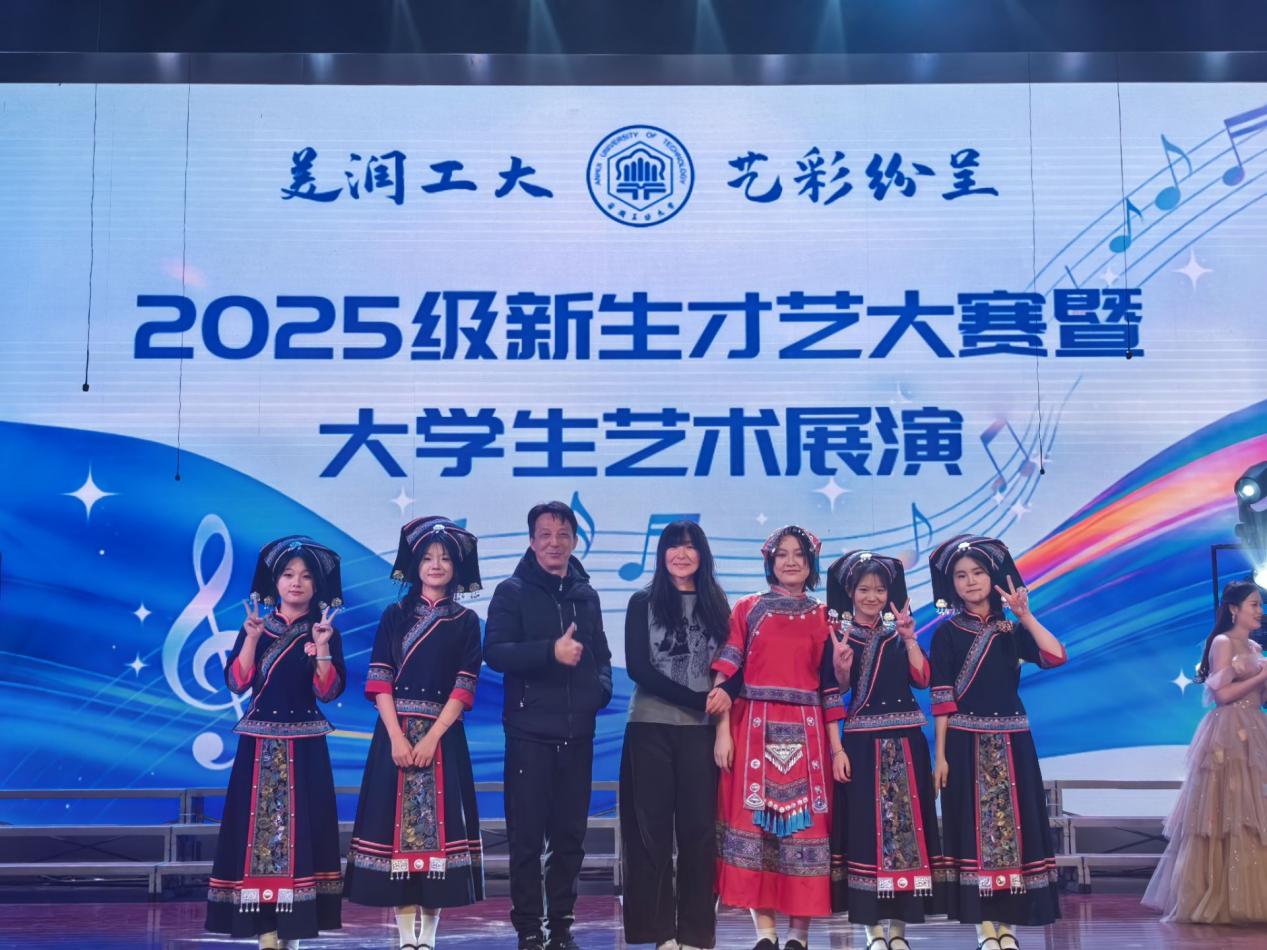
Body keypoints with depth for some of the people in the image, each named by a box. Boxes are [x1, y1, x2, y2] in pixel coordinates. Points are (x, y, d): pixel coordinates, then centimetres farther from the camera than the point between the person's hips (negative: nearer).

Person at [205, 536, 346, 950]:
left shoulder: (325, 631, 3)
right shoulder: (256, 626, 6)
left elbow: (328, 692, -6)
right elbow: (236, 683, -4)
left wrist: (322, 647, -19)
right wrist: (252, 638, -15)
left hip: (304, 749, -1)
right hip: (259, 746, 1)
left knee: (301, 830, -3)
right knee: (259, 827, -2)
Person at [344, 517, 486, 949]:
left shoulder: (466, 621, 5)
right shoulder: (394, 616, 7)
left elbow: (463, 687, -2)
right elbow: (379, 681, 0)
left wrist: (432, 736, -13)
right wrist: (397, 736, -12)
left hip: (442, 734, 0)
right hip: (396, 732, 1)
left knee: (438, 821, -2)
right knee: (396, 821, -2)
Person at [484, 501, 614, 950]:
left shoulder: (586, 595, 12)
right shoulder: (512, 591, -1)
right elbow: (494, 652, -12)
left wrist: (603, 687, -2)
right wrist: (551, 651, -24)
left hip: (577, 733, 4)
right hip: (530, 732, -4)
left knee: (570, 835, 10)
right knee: (527, 835, 1)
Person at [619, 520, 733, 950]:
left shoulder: (716, 604, 11)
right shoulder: (643, 602, 4)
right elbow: (637, 667, -5)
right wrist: (694, 699, -12)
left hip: (701, 729, 1)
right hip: (650, 727, -1)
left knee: (698, 828, 1)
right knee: (652, 829, 0)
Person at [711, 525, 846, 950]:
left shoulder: (822, 617, 12)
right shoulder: (747, 609, 7)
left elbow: (830, 687, 10)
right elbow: (725, 674, 1)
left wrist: (837, 746, 4)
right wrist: (722, 732, -8)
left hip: (805, 734, 1)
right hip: (754, 730, -1)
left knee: (805, 824, -1)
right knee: (755, 821, -3)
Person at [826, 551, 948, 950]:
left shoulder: (898, 634, 11)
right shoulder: (840, 635, 2)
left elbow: (922, 679, -2)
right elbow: (835, 690, -10)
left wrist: (909, 638, -9)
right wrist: (840, 667, -28)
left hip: (905, 741, 3)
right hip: (863, 743, -3)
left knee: (906, 823, 3)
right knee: (866, 824, -3)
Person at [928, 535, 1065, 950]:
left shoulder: (1012, 631, 8)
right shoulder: (946, 633, 0)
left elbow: (1056, 657, -10)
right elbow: (942, 699, -4)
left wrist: (1026, 616, -13)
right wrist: (940, 754, -9)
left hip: (1011, 742, 3)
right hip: (966, 743, -3)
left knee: (1014, 825, 3)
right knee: (973, 827, -1)